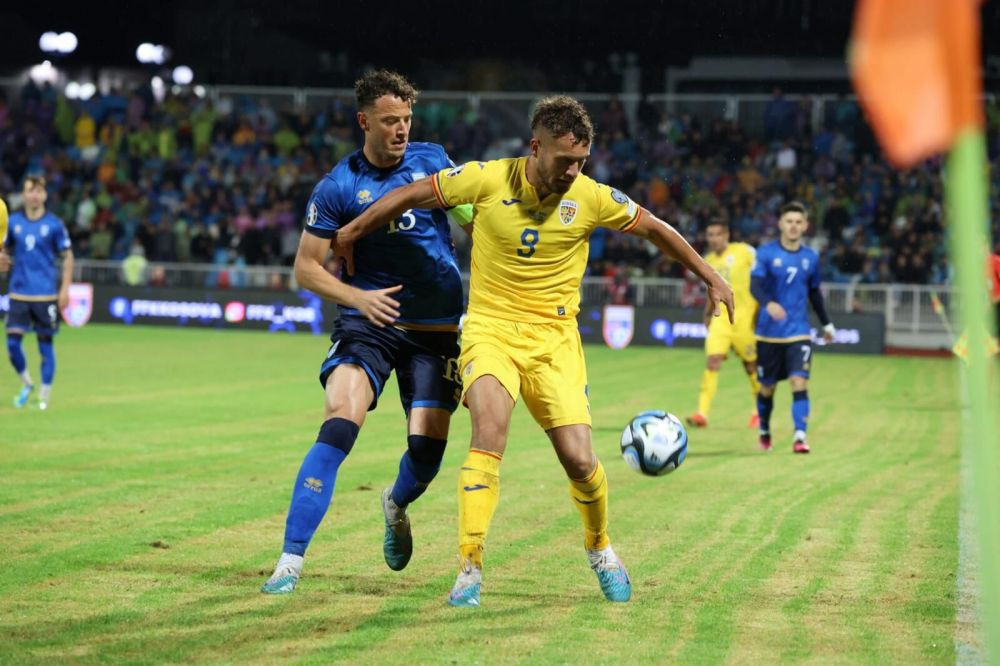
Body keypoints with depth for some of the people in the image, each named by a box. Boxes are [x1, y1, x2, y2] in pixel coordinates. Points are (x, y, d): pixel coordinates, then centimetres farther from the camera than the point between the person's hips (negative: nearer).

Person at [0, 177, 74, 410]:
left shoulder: (54, 224, -1)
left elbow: (67, 257, 3)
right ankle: (26, 384, 21)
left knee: (45, 345, 1)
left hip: (46, 294, -2)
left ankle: (44, 397, 10)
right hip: (19, 293, 3)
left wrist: (65, 289, -5)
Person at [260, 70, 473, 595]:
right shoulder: (338, 187, -5)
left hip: (436, 328, 2)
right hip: (370, 321, -2)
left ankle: (397, 505, 33)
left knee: (428, 446, -6)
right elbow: (305, 267, -2)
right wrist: (358, 297, -17)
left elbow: (473, 214, 20)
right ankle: (290, 561, -19)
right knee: (340, 422, -22)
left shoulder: (432, 160, 3)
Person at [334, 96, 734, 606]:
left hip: (553, 339, 1)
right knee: (490, 431, -27)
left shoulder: (593, 198, -6)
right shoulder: (488, 180, -9)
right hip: (490, 329, -1)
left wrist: (710, 278, 15)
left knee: (579, 460, -7)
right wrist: (351, 233, 9)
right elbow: (412, 195, 3)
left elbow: (654, 229, 10)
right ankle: (469, 569, -22)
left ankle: (599, 547, 26)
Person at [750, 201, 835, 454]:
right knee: (767, 388, 10)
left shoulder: (811, 257, 5)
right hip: (769, 332, -1)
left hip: (798, 333, 1)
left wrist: (827, 323, 21)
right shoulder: (766, 253, -6)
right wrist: (768, 303, -38)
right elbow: (755, 285, -18)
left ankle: (799, 437, -17)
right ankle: (764, 431, 33)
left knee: (799, 382, -16)